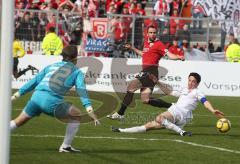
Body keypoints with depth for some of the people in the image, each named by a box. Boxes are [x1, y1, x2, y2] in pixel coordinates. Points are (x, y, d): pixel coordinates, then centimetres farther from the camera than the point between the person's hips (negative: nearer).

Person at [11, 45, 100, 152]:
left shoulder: (51, 66, 27)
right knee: (76, 116, 16)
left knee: (19, 121, 22)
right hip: (51, 101, -5)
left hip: (36, 96, 5)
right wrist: (90, 111, -5)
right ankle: (65, 146, 16)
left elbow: (34, 82, 27)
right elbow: (82, 91, 2)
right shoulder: (77, 72, 15)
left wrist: (16, 95, 30)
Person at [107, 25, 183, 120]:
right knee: (146, 100, 5)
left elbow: (169, 54, -15)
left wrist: (178, 57, -33)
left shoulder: (158, 44, -6)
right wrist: (132, 48, 38)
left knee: (131, 87, -12)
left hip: (151, 72, -9)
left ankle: (120, 113, -6)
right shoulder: (146, 43, 19)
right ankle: (171, 106, 12)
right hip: (145, 72, 9)